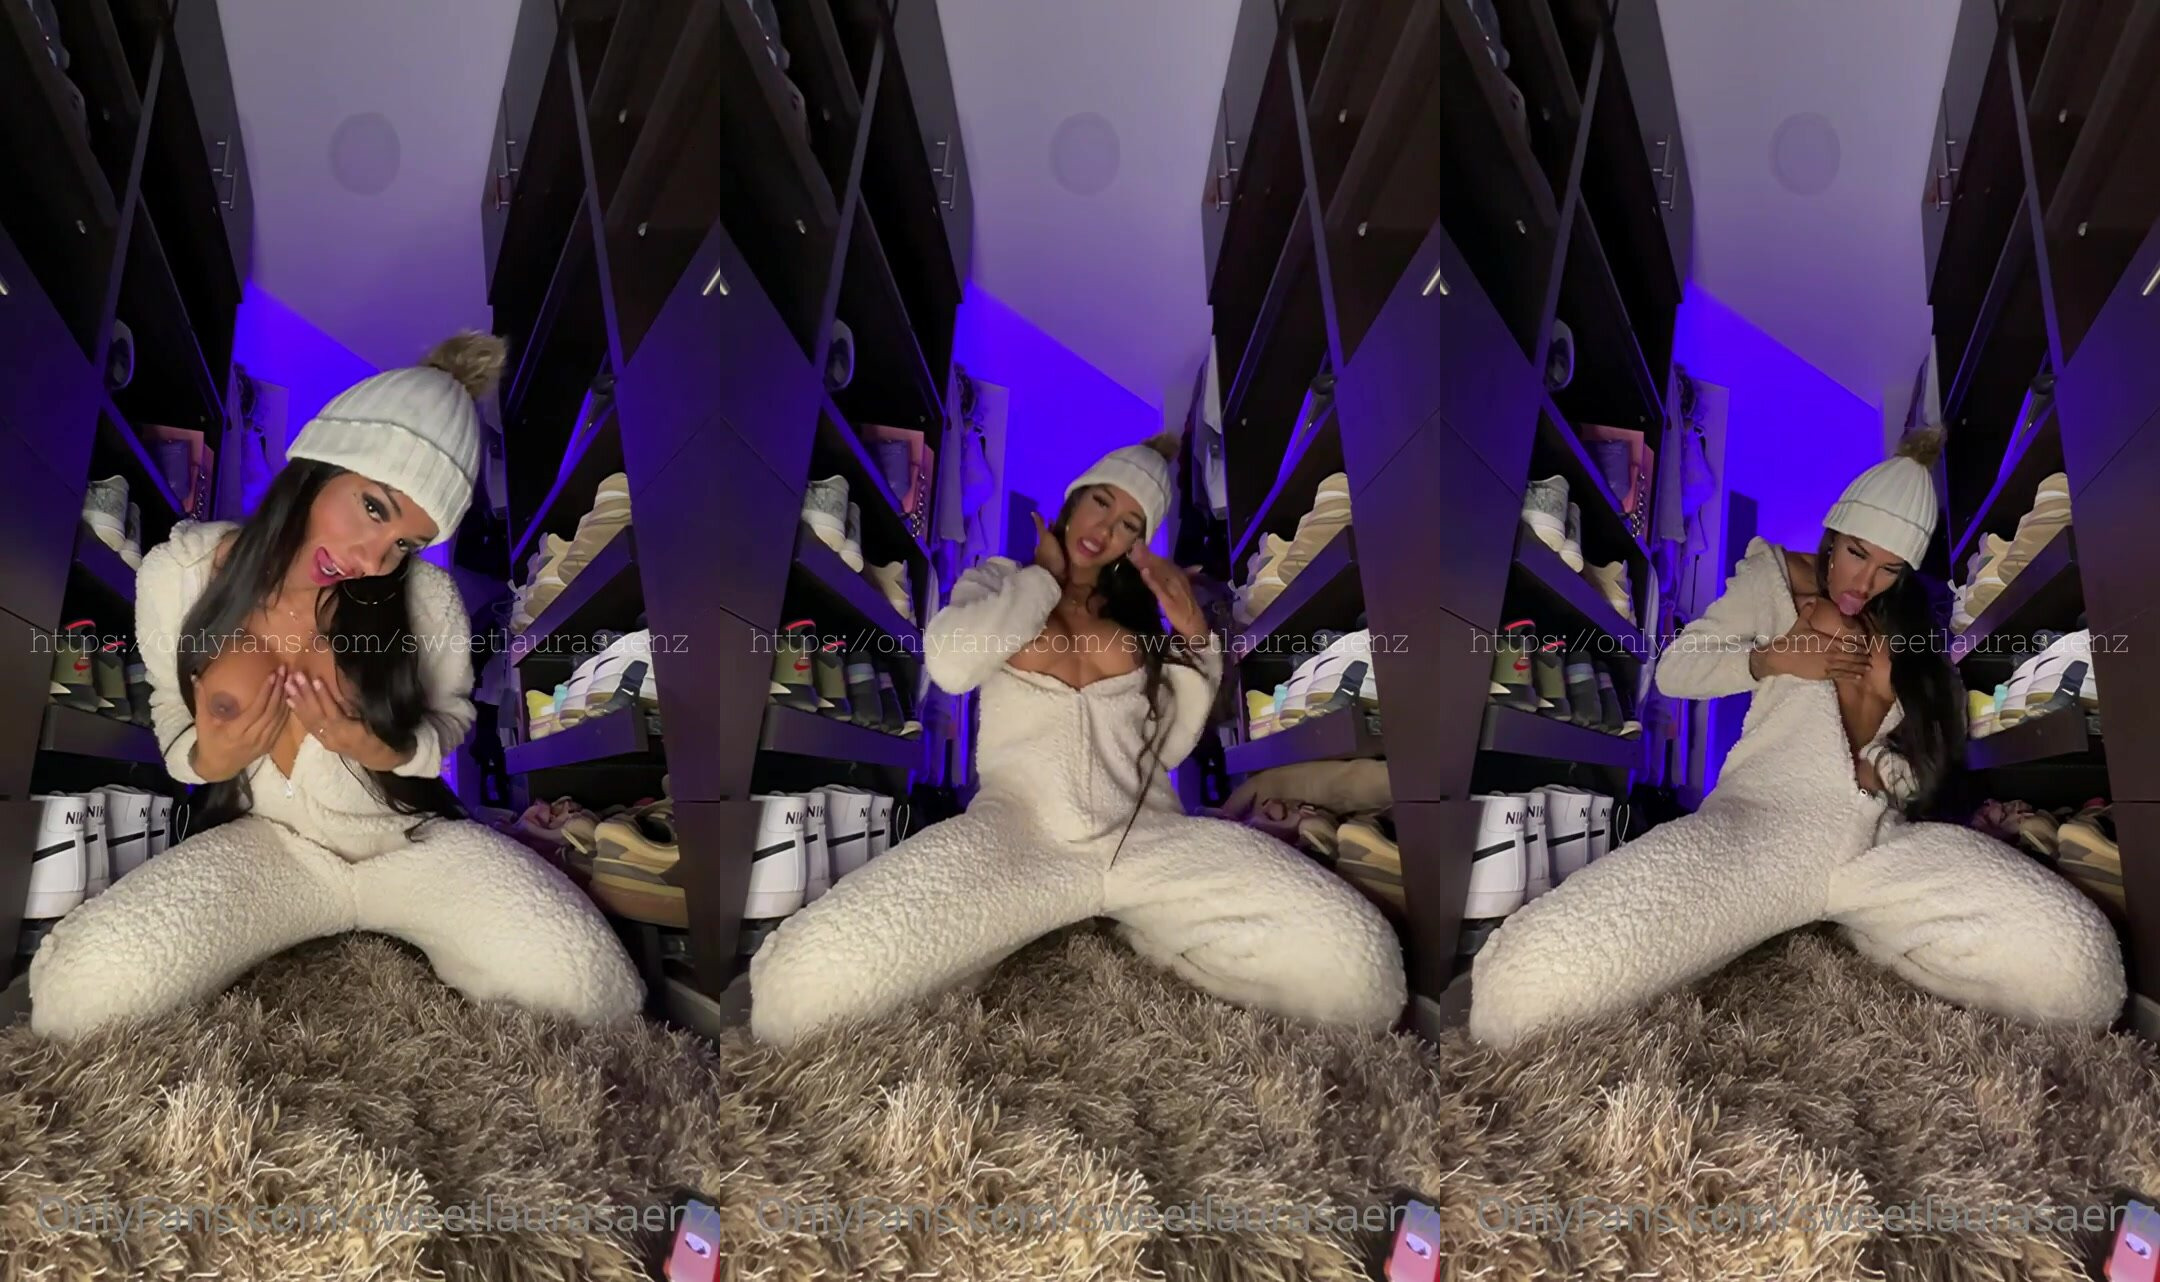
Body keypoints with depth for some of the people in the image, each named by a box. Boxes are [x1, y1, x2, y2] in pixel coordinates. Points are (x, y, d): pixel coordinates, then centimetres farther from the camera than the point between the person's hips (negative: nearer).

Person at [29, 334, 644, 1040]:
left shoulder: (425, 599, -17)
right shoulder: (176, 575, -13)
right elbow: (171, 712, 6)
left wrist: (389, 751, -21)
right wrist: (206, 759, -18)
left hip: (413, 839, -1)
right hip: (264, 844, 1)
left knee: (587, 979, -29)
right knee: (78, 992, -27)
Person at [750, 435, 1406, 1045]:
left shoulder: (1142, 612, 26)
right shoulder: (1000, 581, 19)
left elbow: (1169, 746, 17)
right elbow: (948, 662, -6)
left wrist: (1194, 633, 10)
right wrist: (1044, 577, 7)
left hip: (1149, 834, 3)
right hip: (1017, 832, -3)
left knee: (1357, 964, -28)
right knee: (809, 981, -35)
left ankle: (1154, 930, -3)